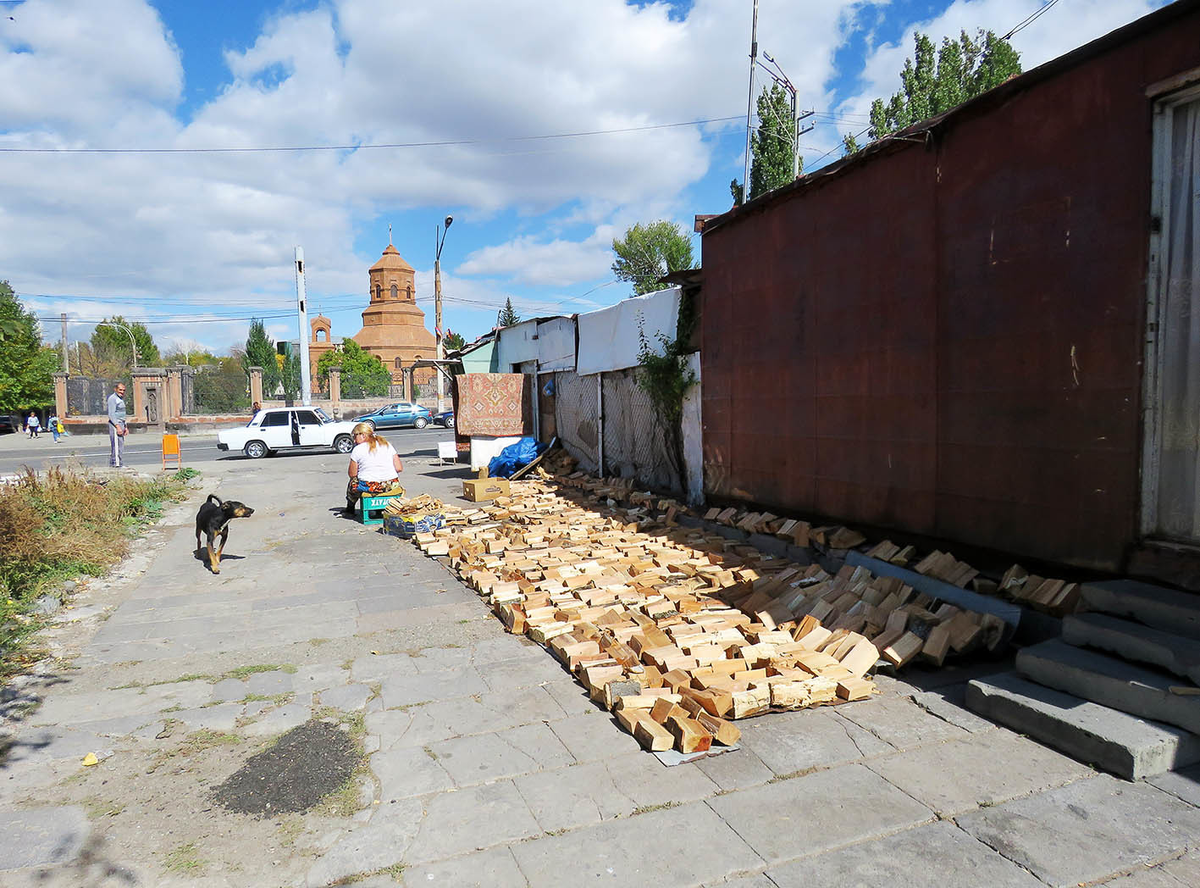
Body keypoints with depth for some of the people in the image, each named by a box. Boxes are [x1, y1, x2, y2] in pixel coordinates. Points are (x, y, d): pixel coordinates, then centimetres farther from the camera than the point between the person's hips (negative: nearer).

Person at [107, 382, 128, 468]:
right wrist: (118, 427, -24)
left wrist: (125, 427, 22)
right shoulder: (112, 398, -10)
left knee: (121, 444, 9)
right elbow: (111, 414, -17)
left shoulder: (121, 399, 20)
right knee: (117, 445, -12)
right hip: (115, 424, -10)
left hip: (120, 424, 10)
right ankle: (117, 463, -13)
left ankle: (112, 464, 14)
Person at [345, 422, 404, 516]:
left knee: (352, 483, 26)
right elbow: (399, 468, 5)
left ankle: (350, 509, 44)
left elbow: (352, 474, 3)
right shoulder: (387, 444, 9)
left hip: (369, 487, -3)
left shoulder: (357, 449, -2)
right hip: (391, 485, 3)